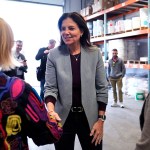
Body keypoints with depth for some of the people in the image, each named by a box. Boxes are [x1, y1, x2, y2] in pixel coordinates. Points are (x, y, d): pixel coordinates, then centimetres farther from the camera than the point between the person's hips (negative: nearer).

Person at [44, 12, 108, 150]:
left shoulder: (94, 53, -6)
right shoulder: (54, 55, -7)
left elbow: (102, 88, -2)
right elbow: (50, 87, -8)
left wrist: (101, 119, -4)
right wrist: (51, 111, -26)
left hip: (89, 117, 1)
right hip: (63, 118, 0)